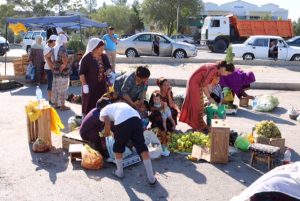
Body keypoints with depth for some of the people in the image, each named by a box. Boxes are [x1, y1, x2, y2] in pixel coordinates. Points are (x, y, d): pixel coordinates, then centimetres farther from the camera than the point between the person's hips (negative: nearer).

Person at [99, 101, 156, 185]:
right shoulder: (120, 104, 42)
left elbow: (108, 124, 4)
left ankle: (119, 172, 36)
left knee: (118, 147, 22)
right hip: (136, 118, 4)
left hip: (122, 121, -4)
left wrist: (106, 133, 23)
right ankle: (151, 177, 11)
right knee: (142, 147, 10)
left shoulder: (103, 112, 25)